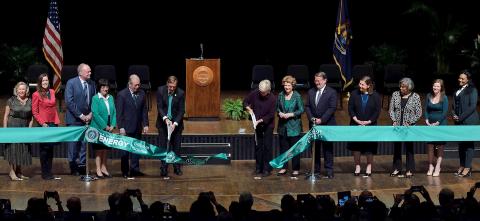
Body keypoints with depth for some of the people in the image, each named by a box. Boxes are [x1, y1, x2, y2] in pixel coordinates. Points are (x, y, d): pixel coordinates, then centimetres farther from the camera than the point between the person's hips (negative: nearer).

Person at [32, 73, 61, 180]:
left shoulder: (52, 92, 9)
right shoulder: (36, 95, -7)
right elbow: (34, 112, -7)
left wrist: (57, 121, 6)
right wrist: (42, 123, -14)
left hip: (53, 123, 5)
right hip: (43, 124, -5)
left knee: (50, 149, 10)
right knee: (45, 149, 0)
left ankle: (49, 173, 17)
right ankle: (45, 174, 7)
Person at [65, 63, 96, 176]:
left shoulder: (92, 83, 7)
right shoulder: (71, 83, -7)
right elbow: (69, 102, -12)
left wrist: (90, 114, -5)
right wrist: (80, 115, -14)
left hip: (87, 118, 4)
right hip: (74, 119, -4)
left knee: (85, 143, 5)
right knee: (74, 143, 1)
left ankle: (83, 165, 12)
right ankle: (73, 167, 9)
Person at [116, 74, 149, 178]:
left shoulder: (141, 93, 5)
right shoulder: (122, 95, -9)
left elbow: (144, 110, 10)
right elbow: (119, 112, -9)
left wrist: (145, 124, 4)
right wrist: (120, 127, -13)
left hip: (137, 127, 4)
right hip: (126, 127, -4)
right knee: (125, 150, 3)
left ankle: (135, 169, 14)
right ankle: (125, 171, 9)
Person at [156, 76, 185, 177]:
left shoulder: (181, 93, -12)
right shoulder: (160, 90, -11)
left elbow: (181, 110, -10)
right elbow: (159, 107, -11)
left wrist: (175, 123, -21)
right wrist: (165, 118, -26)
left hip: (176, 123, 0)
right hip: (163, 122, 0)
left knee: (176, 146, 5)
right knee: (163, 146, 0)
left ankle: (177, 168, 15)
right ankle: (164, 168, 5)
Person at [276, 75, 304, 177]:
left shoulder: (297, 96, -7)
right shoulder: (280, 95, 5)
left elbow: (301, 110, -6)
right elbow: (277, 107, 15)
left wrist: (290, 114, -16)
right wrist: (280, 113, -6)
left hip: (294, 126, -4)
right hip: (283, 126, 4)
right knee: (283, 147, 10)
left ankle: (295, 169, 7)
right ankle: (283, 167, 20)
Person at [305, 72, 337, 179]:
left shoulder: (331, 92, -5)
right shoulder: (311, 92, 10)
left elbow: (332, 108, -11)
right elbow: (307, 106, 10)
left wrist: (321, 120, -16)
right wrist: (311, 118, -6)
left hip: (327, 125, -4)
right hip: (314, 124, 5)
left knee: (327, 148, -2)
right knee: (315, 147, 7)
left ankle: (329, 171, 1)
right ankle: (316, 169, 14)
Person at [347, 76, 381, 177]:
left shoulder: (375, 96, -3)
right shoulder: (354, 94, 0)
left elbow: (377, 111, -4)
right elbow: (350, 109, 0)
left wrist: (368, 122, -11)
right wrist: (357, 120, -11)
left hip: (370, 126, -1)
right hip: (356, 125, 1)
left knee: (370, 148, 3)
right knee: (356, 147, 3)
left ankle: (369, 167, 13)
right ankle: (357, 166, 14)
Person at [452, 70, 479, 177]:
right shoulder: (457, 91, 16)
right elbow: (454, 104, 21)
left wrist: (461, 117, -14)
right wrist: (454, 115, 2)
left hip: (469, 121, -7)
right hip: (459, 121, 7)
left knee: (468, 143, -5)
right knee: (461, 144, 9)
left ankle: (467, 168, -5)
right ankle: (462, 166, 15)